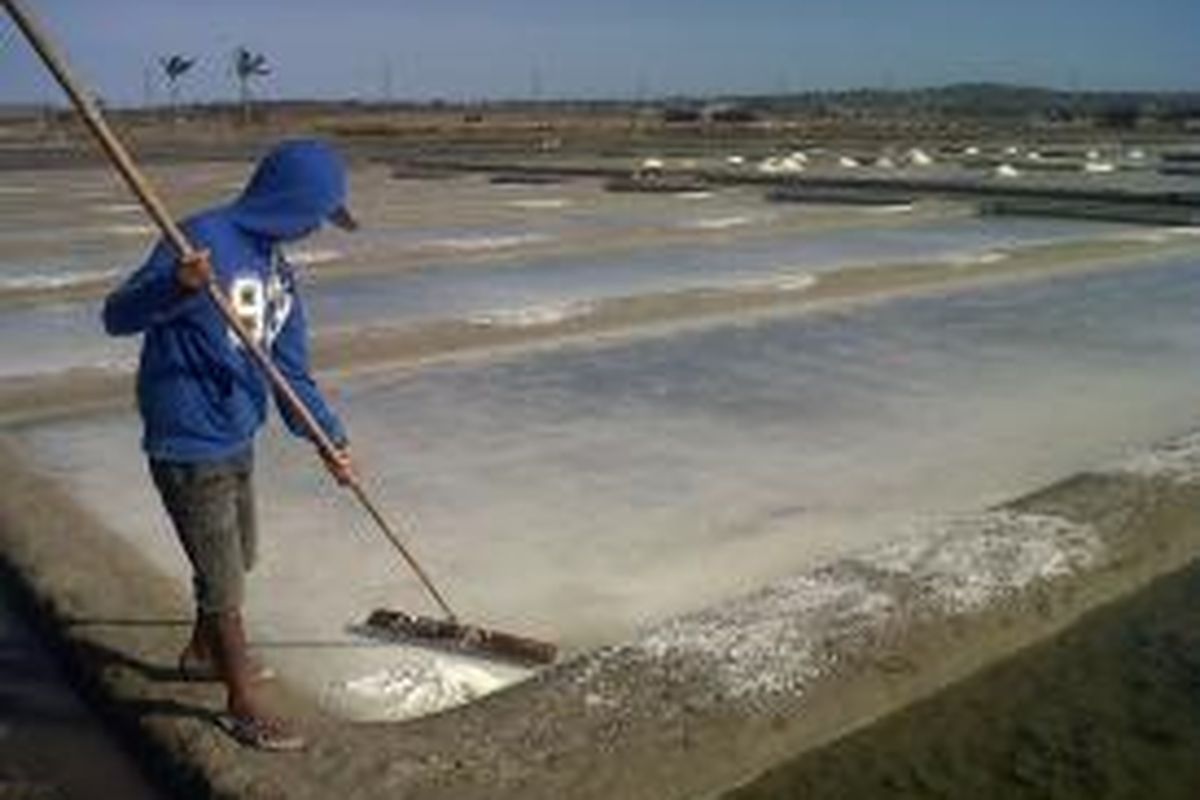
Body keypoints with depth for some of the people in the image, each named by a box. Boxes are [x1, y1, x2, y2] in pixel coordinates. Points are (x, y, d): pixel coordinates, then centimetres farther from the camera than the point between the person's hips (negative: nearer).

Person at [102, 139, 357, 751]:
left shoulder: (277, 267, 6)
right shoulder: (204, 238, -19)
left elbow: (291, 368, 11)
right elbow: (118, 315, -22)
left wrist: (329, 438, 10)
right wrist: (177, 286, -41)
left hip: (237, 441, 9)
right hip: (189, 449, -9)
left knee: (238, 558, 25)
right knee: (223, 579, 4)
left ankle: (204, 653, 49)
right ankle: (243, 706, 22)